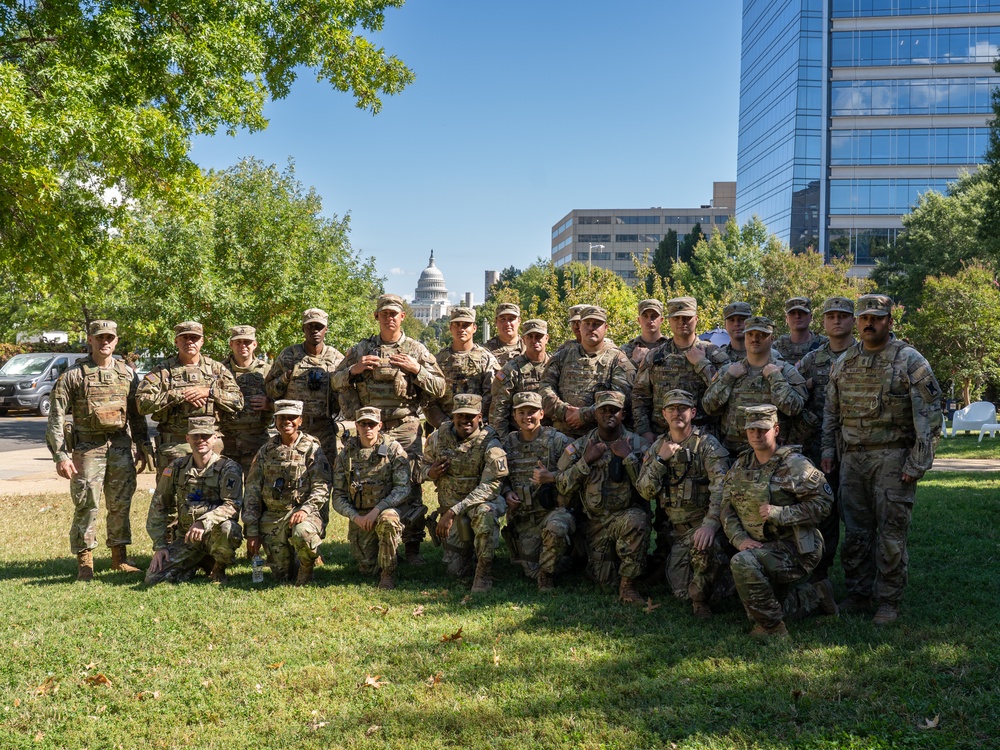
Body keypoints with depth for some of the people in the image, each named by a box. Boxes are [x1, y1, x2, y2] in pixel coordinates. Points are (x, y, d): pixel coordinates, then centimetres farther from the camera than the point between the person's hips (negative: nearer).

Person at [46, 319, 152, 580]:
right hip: (87, 448, -4)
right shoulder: (74, 375, -4)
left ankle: (119, 558, 20)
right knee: (86, 506, -2)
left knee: (121, 504, 8)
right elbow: (56, 418, -6)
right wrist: (61, 455, -13)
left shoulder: (127, 373, 9)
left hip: (121, 448, 4)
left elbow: (136, 415, 16)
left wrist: (143, 447, 13)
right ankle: (84, 563, 9)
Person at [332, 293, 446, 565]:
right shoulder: (361, 349, 10)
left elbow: (439, 388, 3)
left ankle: (413, 547, 7)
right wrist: (354, 370, -6)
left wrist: (416, 370, -11)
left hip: (406, 430, -1)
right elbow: (337, 382, 13)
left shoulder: (416, 350, 6)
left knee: (410, 487, -2)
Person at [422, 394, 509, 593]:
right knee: (456, 571, 2)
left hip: (481, 502, -3)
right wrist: (430, 473, -17)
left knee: (485, 513, -41)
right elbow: (424, 466, 11)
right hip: (449, 507, 4)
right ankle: (468, 548, 37)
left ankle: (484, 570, -22)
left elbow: (490, 486, -26)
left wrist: (453, 511, -33)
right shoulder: (438, 437, -5)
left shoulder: (490, 445, -18)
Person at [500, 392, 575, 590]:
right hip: (523, 517, 4)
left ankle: (547, 577, -14)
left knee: (555, 528, -40)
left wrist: (551, 477, -22)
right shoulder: (508, 443, 7)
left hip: (554, 509, -4)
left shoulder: (557, 440, -4)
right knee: (531, 571, -3)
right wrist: (507, 492, 0)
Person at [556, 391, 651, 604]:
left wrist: (628, 457, -19)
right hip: (596, 520, 2)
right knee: (604, 579, -5)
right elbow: (563, 487, -3)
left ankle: (628, 585, -22)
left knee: (636, 521, -38)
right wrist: (585, 461, -13)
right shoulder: (580, 446, 3)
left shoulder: (637, 444, -2)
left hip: (628, 512, -2)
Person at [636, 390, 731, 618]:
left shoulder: (707, 444, -7)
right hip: (678, 528, 4)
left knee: (704, 546, -38)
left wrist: (710, 523, -35)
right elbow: (645, 492, 2)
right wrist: (660, 460, -11)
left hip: (703, 521, -4)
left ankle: (701, 599, -11)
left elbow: (721, 486, -20)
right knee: (681, 591, -6)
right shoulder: (656, 448, 9)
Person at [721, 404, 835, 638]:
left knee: (743, 563, -33)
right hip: (762, 548, 8)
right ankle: (814, 594, 35)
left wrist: (779, 513, -24)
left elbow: (823, 502, -17)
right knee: (759, 614, 16)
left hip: (796, 548, -8)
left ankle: (772, 628, -18)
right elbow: (727, 508, 7)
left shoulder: (794, 464, -12)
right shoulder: (740, 466, 7)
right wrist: (740, 539, -11)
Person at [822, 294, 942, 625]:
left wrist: (918, 463, -12)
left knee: (891, 534, -2)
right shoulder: (843, 362, 11)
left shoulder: (909, 361, -5)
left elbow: (929, 415, -8)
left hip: (892, 459, -5)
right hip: (852, 458, 5)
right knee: (855, 532, 10)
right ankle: (858, 596, 21)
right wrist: (828, 449, 11)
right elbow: (831, 411, 19)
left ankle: (889, 601, 8)